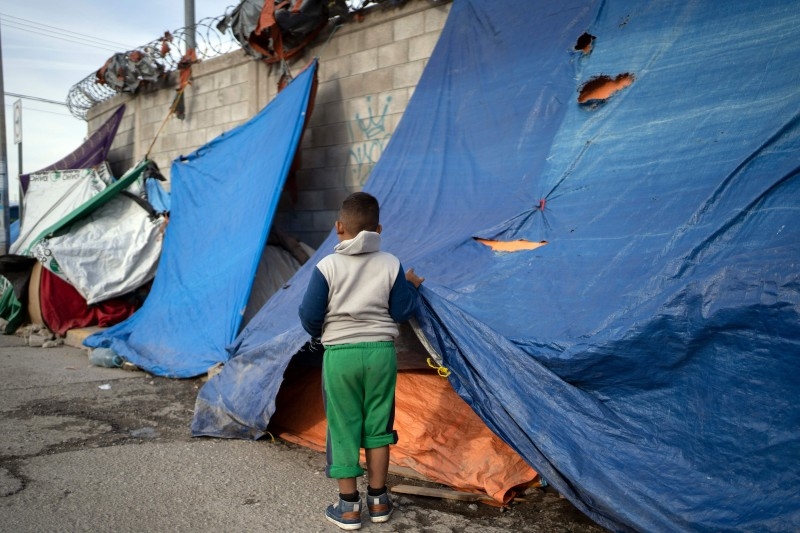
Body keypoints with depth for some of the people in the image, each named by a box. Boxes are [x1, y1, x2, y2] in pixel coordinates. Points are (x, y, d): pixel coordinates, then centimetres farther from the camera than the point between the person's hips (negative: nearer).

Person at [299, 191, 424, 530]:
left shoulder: (327, 266, -8)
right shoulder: (391, 265, -2)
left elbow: (309, 316, -5)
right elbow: (402, 313, 1)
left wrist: (319, 334, 16)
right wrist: (411, 287, 19)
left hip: (340, 355, -2)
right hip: (381, 352, 2)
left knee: (343, 428, 10)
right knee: (378, 426, 15)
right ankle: (378, 500, 25)